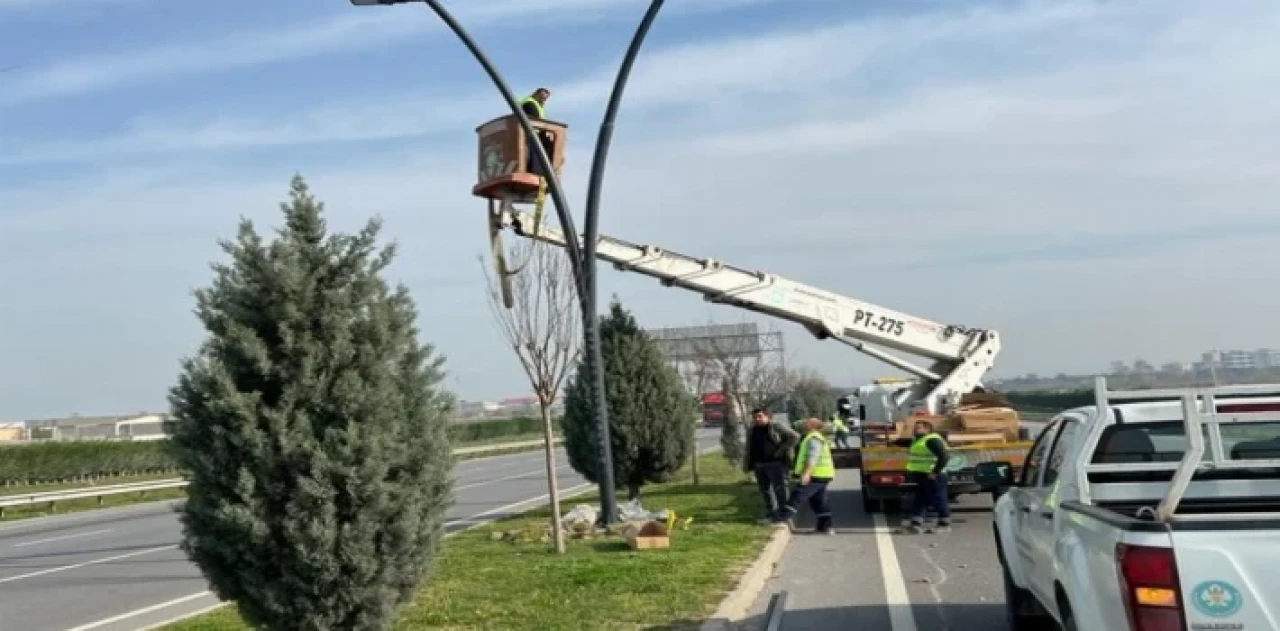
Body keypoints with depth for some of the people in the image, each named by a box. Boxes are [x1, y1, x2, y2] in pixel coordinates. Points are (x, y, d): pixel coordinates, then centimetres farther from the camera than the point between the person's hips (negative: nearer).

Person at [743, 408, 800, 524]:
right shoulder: (753, 430, 13)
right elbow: (749, 449, 19)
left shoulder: (777, 427, -5)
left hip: (776, 463, -7)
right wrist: (747, 465, 12)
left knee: (780, 490, -6)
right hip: (759, 465, 7)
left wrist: (781, 450, -13)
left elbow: (795, 437, -10)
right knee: (765, 491, 11)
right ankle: (770, 515, 19)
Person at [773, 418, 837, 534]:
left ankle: (782, 519, -14)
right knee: (819, 501, 11)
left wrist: (807, 472, -32)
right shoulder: (814, 438, 22)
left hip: (816, 475, -11)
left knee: (797, 496, -12)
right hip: (821, 475, 11)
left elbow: (813, 456, -24)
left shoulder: (813, 438, -12)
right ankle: (825, 527, 10)